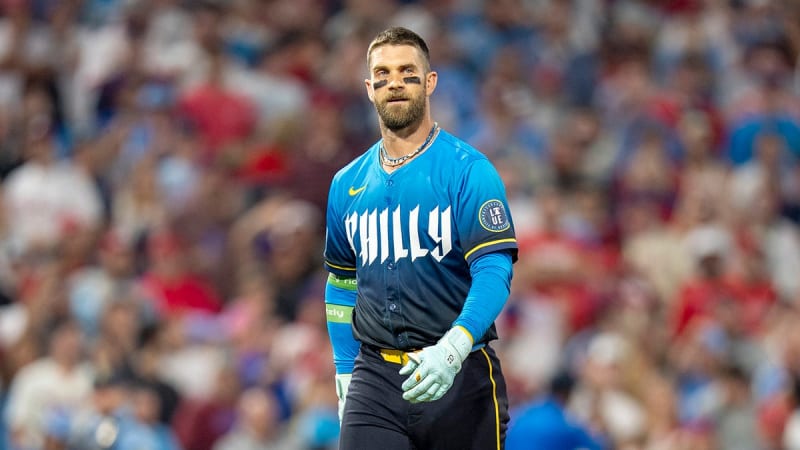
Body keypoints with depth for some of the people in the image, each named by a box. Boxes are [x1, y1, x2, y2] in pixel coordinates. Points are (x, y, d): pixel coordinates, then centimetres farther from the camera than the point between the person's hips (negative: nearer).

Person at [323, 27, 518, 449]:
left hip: (460, 377, -3)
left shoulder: (469, 171, -5)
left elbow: (494, 270, -15)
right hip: (375, 378, 3)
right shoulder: (346, 184, 11)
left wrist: (452, 350, -30)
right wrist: (344, 374, 15)